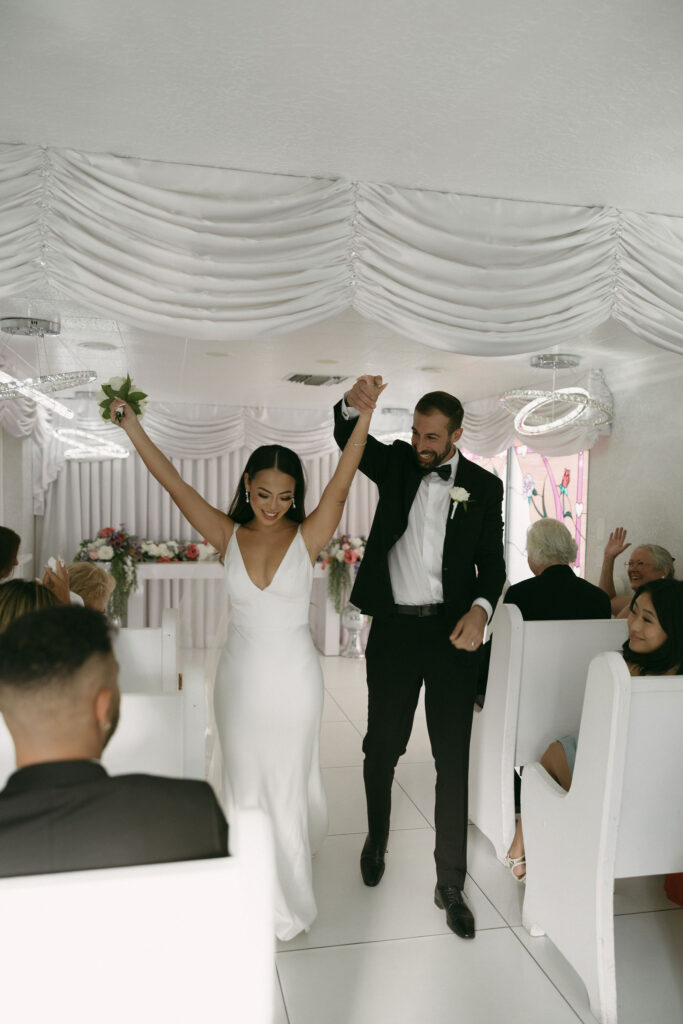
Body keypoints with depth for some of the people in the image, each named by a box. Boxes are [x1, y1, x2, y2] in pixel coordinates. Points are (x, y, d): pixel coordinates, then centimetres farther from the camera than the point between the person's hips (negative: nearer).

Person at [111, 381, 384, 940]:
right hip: (240, 676, 2)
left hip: (294, 677, -2)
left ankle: (292, 901, 38)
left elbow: (340, 485, -22)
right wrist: (130, 423, -13)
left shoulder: (307, 537, -9)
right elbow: (174, 483, -8)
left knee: (288, 784, 12)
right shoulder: (229, 536, -4)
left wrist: (364, 413, -32)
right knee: (248, 785, 13)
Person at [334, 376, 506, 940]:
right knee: (382, 746, 14)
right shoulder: (397, 462, 5)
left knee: (453, 757, 3)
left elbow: (492, 561, 3)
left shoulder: (484, 486, 2)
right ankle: (377, 839, 40)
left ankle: (450, 883, 19)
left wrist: (480, 609, -17)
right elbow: (347, 438, -10)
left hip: (451, 630, -1)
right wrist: (353, 405, -34)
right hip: (394, 626, 1)